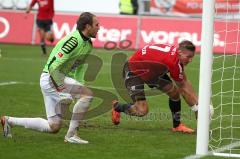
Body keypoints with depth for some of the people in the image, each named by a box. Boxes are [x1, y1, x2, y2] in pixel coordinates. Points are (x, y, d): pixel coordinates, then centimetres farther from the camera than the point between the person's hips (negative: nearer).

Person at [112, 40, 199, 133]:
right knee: (142, 111, -17)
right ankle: (117, 107, 13)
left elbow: (184, 82, 1)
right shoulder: (173, 61, -36)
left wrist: (197, 104, 0)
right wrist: (196, 107, -14)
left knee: (174, 91, -1)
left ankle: (177, 125, 17)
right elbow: (183, 88, -23)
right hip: (133, 72, -9)